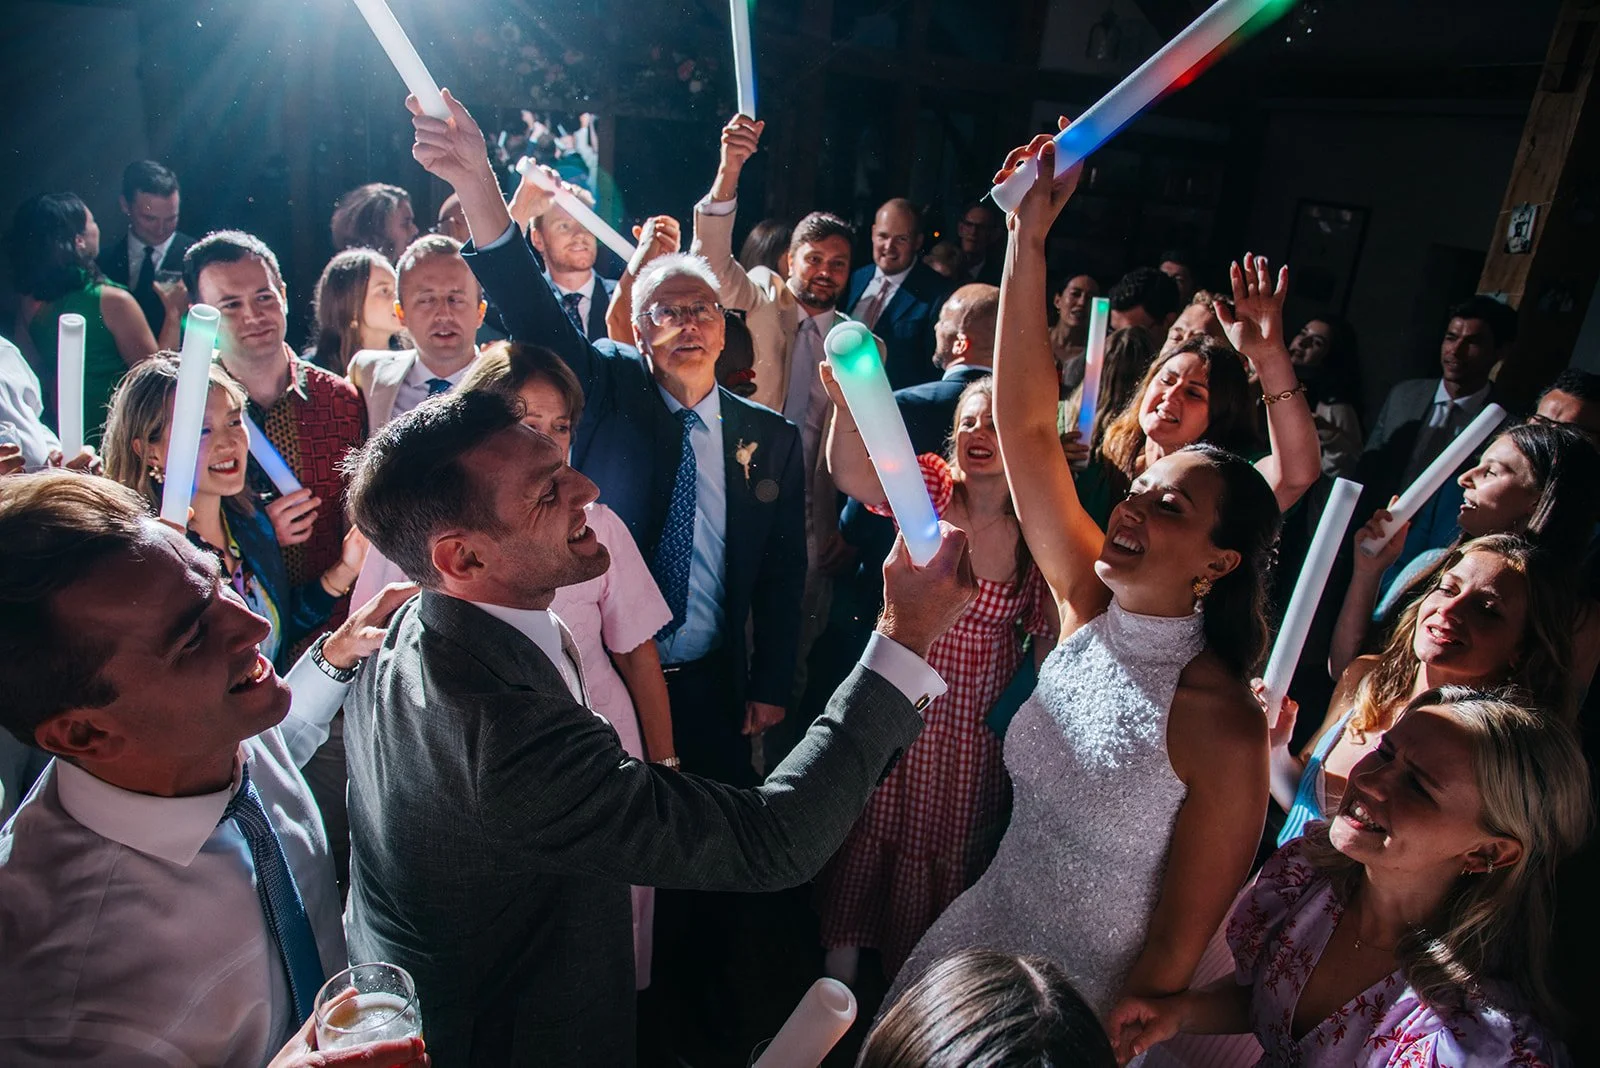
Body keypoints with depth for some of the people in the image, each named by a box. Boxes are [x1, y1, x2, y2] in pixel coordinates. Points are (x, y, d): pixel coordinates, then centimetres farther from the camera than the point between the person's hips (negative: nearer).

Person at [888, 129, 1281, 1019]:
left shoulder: (1225, 732, -26)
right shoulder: (1089, 607, -13)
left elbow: (1179, 946, -17)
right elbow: (1029, 426, -19)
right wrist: (1029, 238, -23)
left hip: (1085, 1004, -4)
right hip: (979, 936, 5)